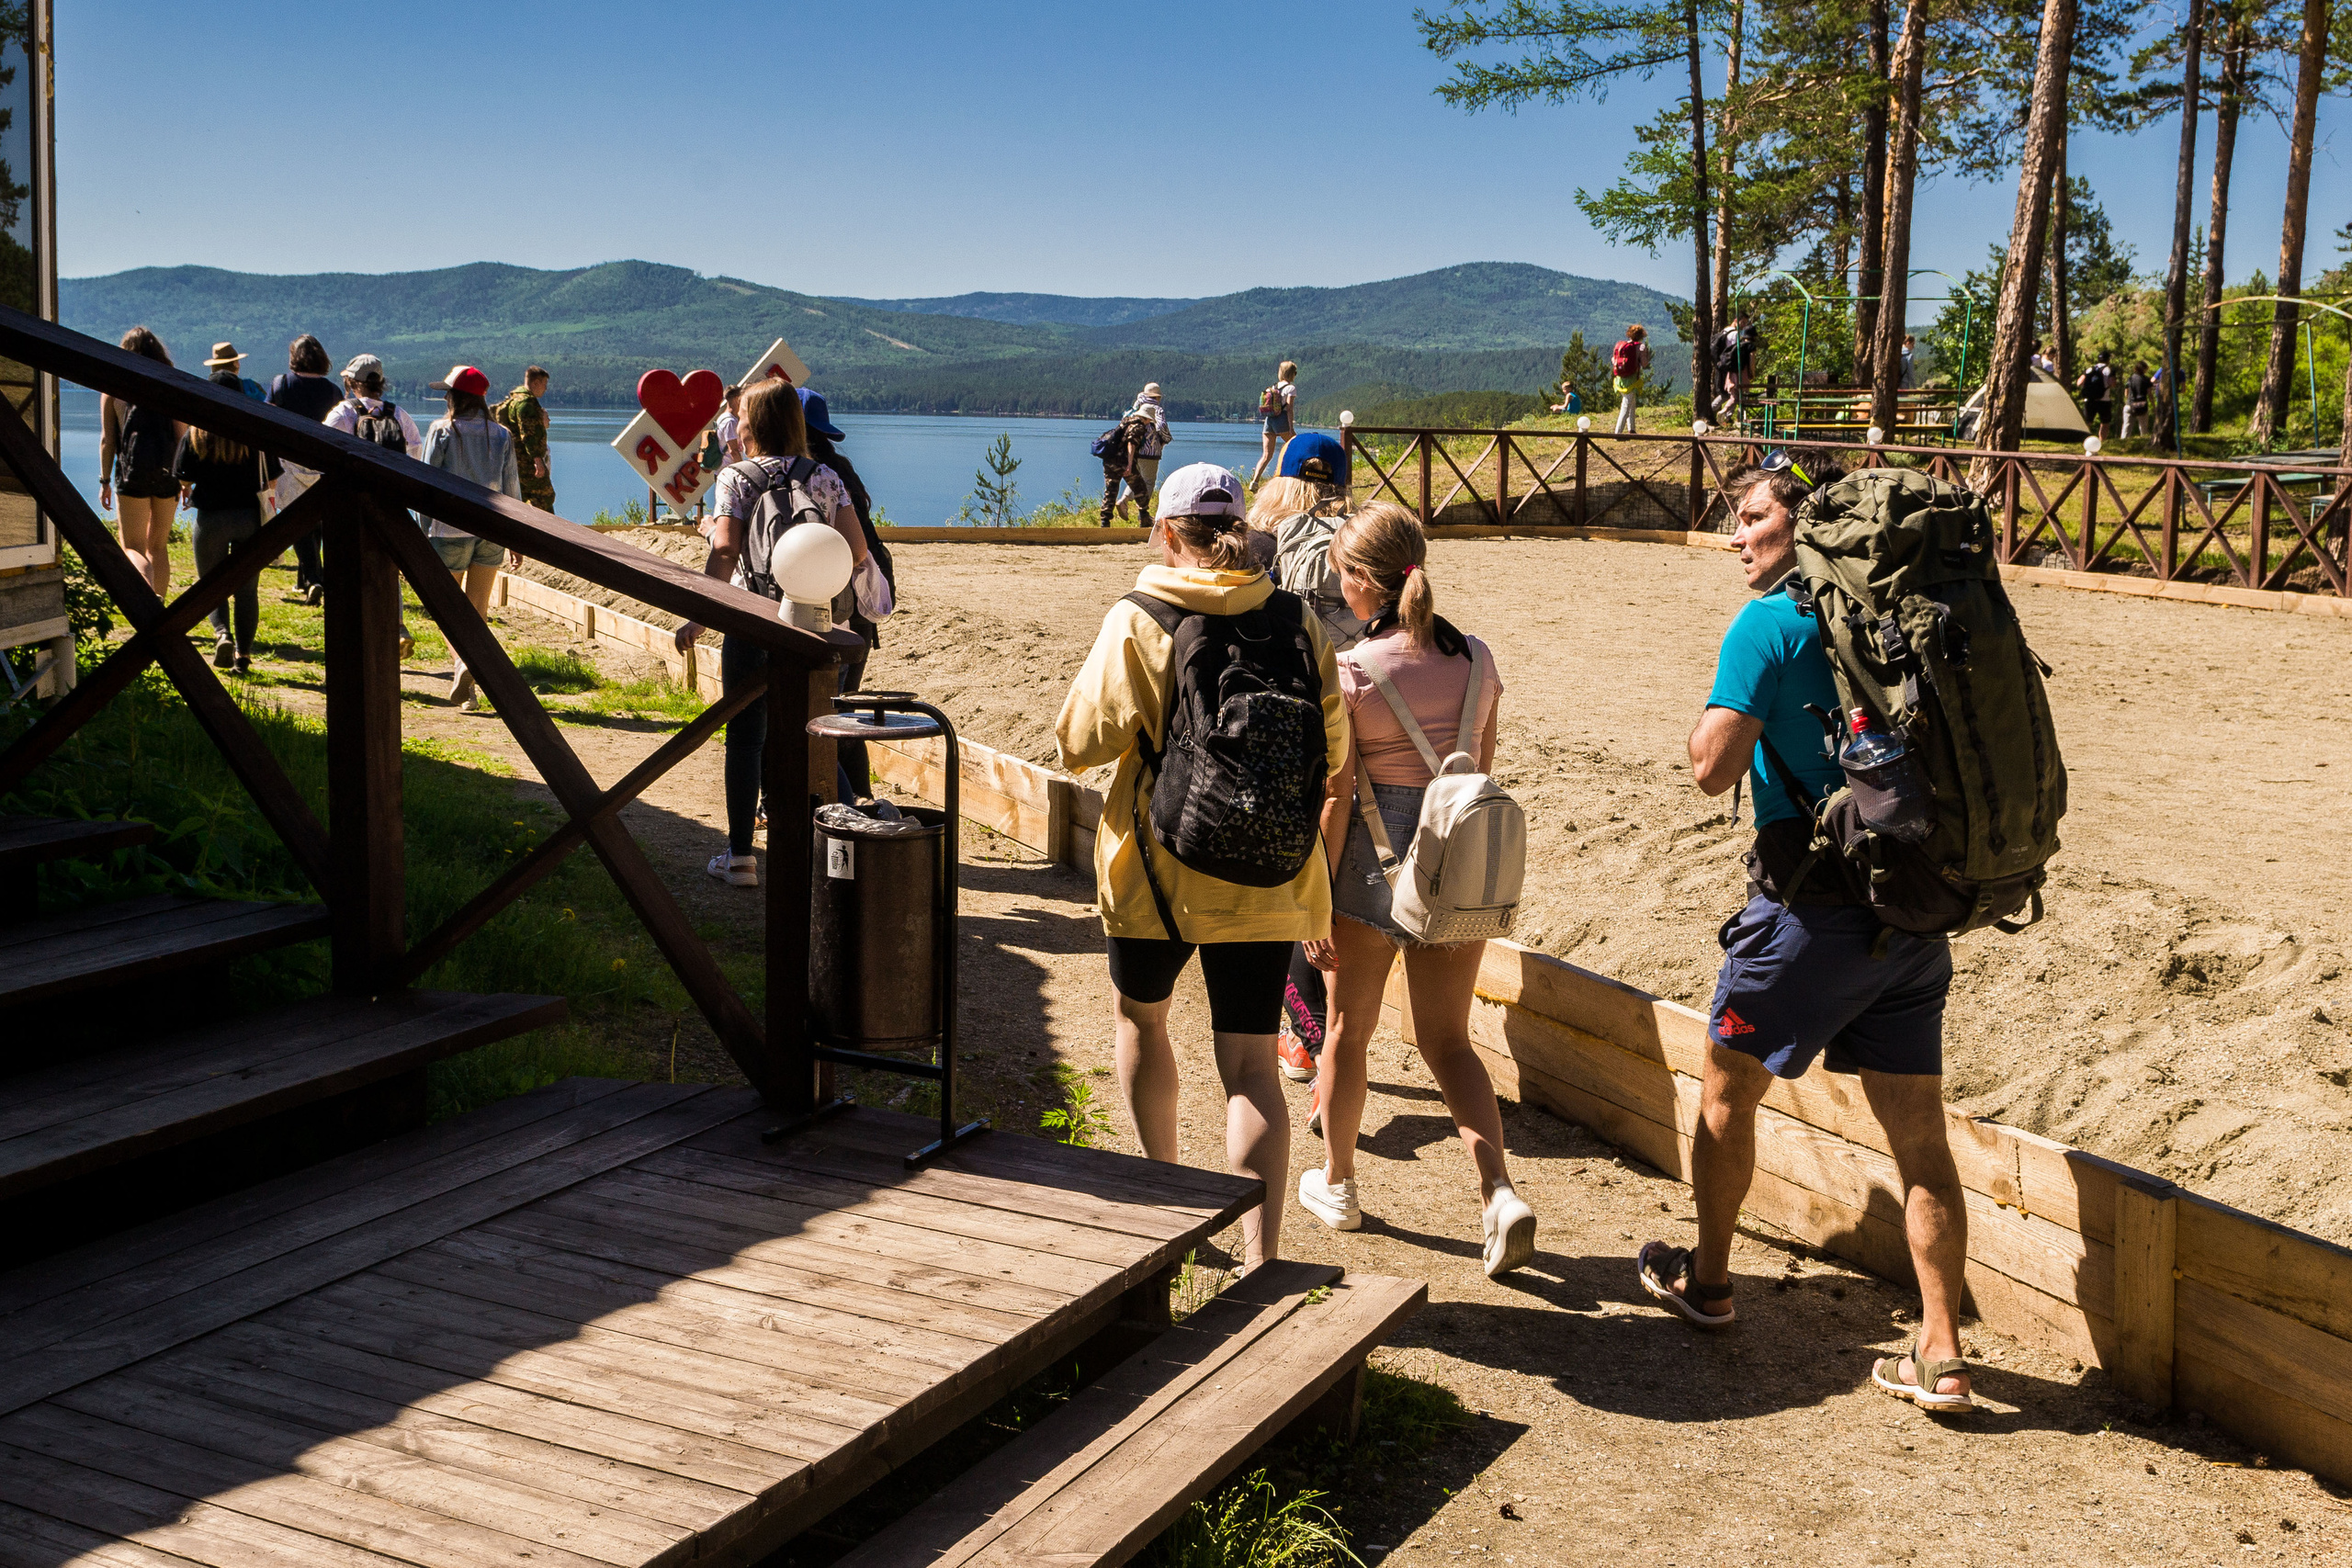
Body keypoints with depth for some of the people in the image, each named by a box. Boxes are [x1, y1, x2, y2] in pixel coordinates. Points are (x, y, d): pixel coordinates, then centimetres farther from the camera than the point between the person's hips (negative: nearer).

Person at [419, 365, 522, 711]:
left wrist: (424, 531, 0)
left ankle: (461, 661, -19)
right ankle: (465, 686, 4)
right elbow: (512, 488, 6)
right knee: (477, 611, 9)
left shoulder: (442, 431, -5)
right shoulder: (501, 435, 4)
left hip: (450, 528, -3)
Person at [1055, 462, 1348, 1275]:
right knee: (1250, 1063, 3)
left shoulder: (1136, 622, -9)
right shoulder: (1296, 622, 0)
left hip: (1161, 866, -2)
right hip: (1265, 872, 2)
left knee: (1138, 1015, 24)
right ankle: (1261, 1257, -5)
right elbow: (1331, 746, 6)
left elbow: (1081, 741, -10)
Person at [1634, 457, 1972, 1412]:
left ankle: (1707, 1280, 31)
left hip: (1815, 909, -6)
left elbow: (1712, 767, -16)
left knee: (1725, 1087, 16)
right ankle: (1941, 1356, 7)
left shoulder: (1769, 624, -11)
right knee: (1918, 1130, 6)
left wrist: (1722, 701, 1)